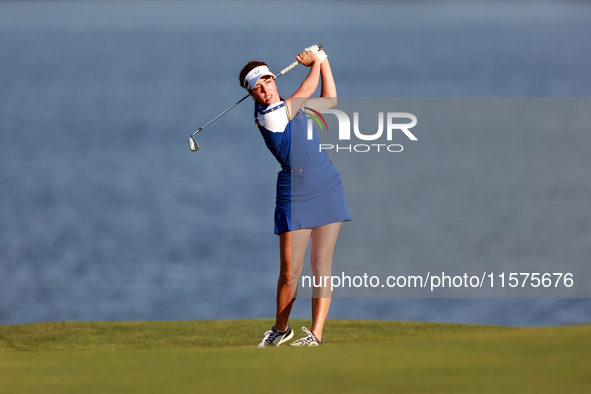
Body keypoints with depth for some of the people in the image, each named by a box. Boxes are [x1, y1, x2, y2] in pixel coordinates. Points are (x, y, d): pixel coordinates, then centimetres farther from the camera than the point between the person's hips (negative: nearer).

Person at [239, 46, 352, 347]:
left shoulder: (294, 107, 13)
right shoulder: (268, 116, -12)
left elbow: (329, 99, 26)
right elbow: (308, 89, -2)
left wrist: (323, 61, 17)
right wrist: (316, 61, 15)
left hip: (328, 190, 6)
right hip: (294, 196, -6)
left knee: (321, 265, -3)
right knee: (290, 272, -3)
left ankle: (316, 334, -4)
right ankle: (281, 329, 20)